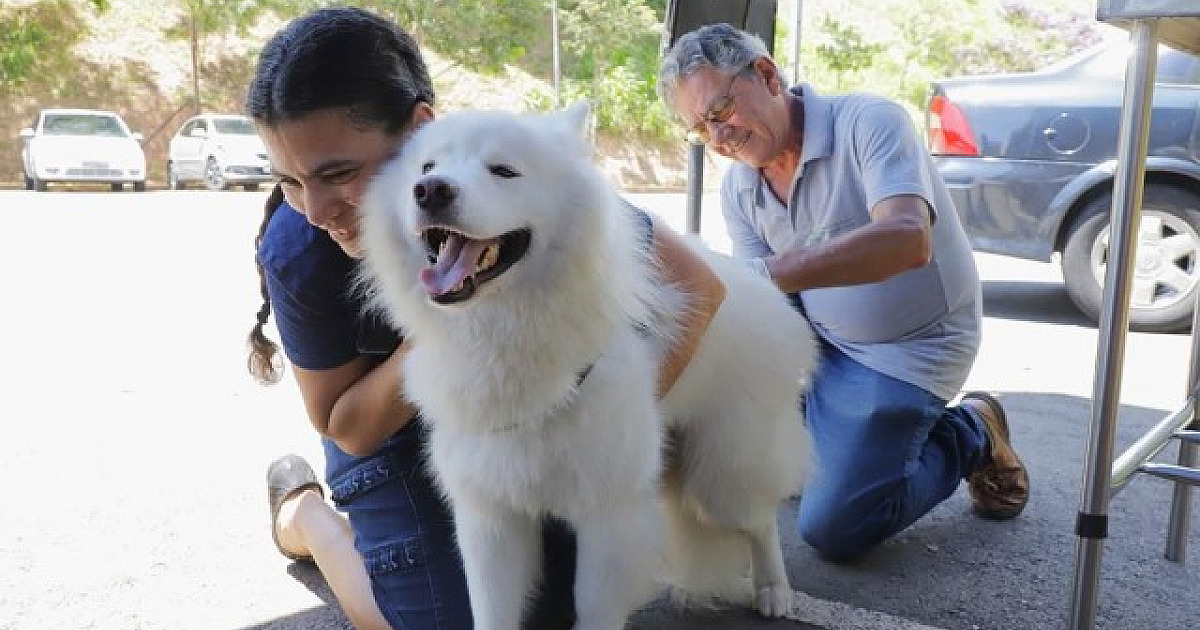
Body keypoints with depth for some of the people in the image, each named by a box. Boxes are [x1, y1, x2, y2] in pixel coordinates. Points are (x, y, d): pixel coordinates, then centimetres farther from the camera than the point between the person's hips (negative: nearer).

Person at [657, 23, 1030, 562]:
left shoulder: (868, 122, -23)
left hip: (908, 349, -6)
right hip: (816, 337, 6)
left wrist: (766, 271, -49)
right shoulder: (737, 189, -5)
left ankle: (971, 435, 11)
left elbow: (907, 240, -40)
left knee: (833, 530, -12)